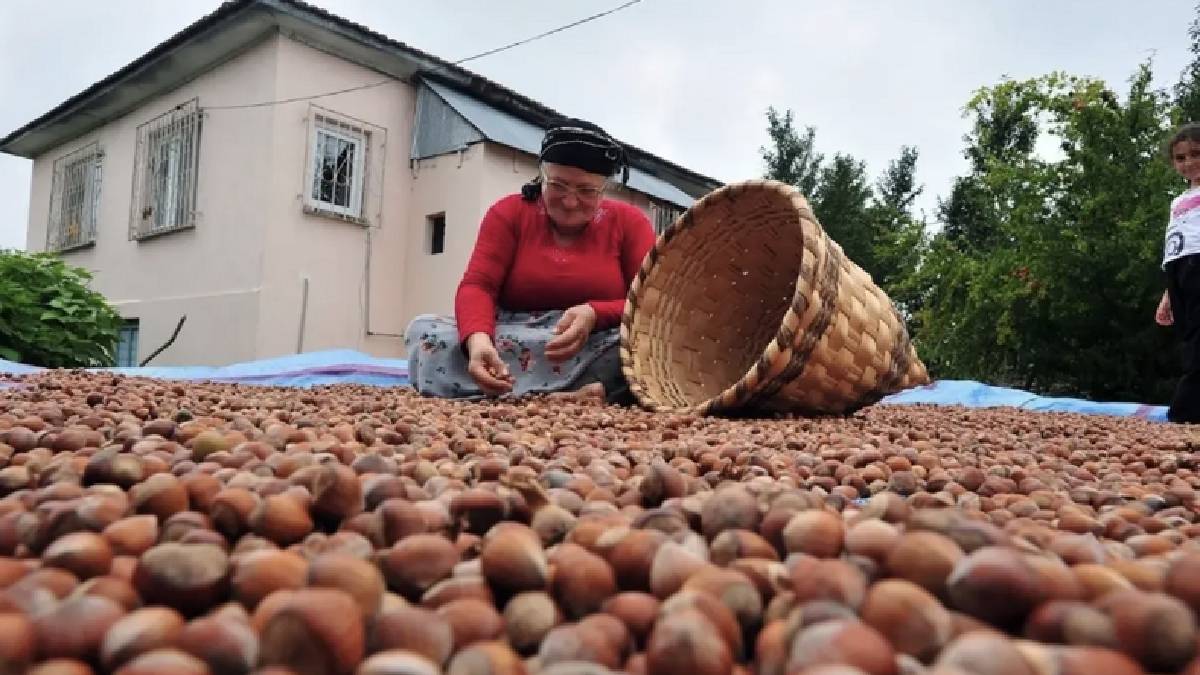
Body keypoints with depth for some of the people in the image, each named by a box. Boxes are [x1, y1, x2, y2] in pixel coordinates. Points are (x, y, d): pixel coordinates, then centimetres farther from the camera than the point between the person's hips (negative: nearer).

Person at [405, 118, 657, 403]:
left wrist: (595, 314, -25)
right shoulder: (509, 213, 6)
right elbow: (477, 285, -6)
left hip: (602, 351, -1)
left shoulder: (629, 222, 5)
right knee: (425, 331, -25)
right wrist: (478, 338, -30)